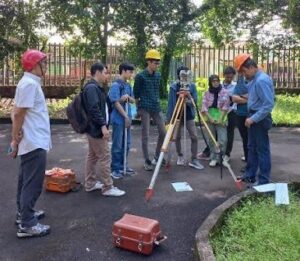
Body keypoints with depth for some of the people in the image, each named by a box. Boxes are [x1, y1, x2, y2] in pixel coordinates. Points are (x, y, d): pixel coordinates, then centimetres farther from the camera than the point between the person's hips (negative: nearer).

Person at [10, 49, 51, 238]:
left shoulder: (31, 82, 13)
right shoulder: (30, 84, -18)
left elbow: (17, 112, 14)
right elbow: (18, 114, -20)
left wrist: (16, 139, 8)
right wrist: (16, 139, -12)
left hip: (32, 141, 10)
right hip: (35, 143, -10)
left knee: (26, 180, 18)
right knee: (33, 183, -5)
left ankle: (24, 213, 30)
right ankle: (27, 224, 1)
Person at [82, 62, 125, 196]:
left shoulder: (96, 87, 16)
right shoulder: (92, 87, -18)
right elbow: (94, 109, -26)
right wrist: (103, 126, -28)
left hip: (95, 128, 11)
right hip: (96, 129, -11)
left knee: (92, 156, 15)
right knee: (104, 157, -6)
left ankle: (90, 184, 25)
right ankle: (108, 187, 1)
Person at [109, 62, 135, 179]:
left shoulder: (128, 85, 12)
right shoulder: (116, 85, -12)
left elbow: (133, 100, 15)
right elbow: (116, 103, -17)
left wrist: (128, 97, -8)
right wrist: (126, 116, -15)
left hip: (127, 118, 8)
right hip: (119, 119, -8)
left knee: (126, 144, 14)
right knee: (117, 145, -1)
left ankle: (123, 165, 26)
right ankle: (115, 169, 9)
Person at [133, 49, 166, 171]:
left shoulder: (158, 75, 9)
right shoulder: (140, 76, -9)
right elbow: (136, 93, -2)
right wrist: (139, 107, 3)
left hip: (156, 108, 6)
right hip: (145, 109, -6)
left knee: (163, 132, 5)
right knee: (145, 135, -1)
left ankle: (157, 156, 22)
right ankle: (147, 161, 8)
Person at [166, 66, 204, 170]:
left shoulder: (192, 86, 2)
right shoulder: (173, 86, -4)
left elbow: (195, 101, -4)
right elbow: (171, 102, -4)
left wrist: (189, 96, -25)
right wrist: (169, 117, -8)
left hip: (189, 115, 1)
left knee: (194, 137, -6)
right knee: (177, 137, 6)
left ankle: (194, 160, 2)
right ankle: (180, 156, 26)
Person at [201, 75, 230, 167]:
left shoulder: (224, 92, -1)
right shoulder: (207, 93, 5)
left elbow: (225, 107, -5)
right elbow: (204, 107, 0)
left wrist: (220, 119, -13)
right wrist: (210, 118, -12)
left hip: (221, 119, -2)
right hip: (210, 119, 2)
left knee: (222, 140, -10)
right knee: (211, 140, 5)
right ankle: (213, 158, 14)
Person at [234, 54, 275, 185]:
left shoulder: (262, 80, -22)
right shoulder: (254, 79, 7)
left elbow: (269, 104, -25)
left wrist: (253, 119, -24)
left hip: (260, 119, -10)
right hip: (254, 117, 10)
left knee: (262, 149, 0)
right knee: (252, 147, 18)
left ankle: (264, 181, 10)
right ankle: (250, 175, 31)